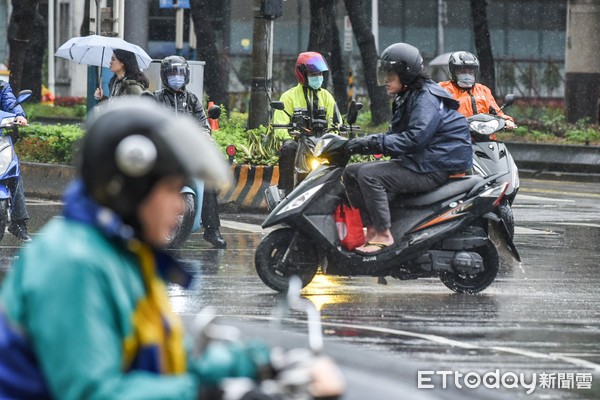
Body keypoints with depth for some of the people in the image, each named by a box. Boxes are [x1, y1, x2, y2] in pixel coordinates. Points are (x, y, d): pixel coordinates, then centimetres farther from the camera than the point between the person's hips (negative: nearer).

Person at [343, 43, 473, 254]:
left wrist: (373, 143, -28)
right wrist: (364, 144, 0)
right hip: (413, 162, 11)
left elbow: (415, 138, -27)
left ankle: (383, 235, -24)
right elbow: (395, 135, 17)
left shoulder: (427, 98, -15)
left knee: (369, 175, -26)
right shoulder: (407, 98, 18)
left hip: (433, 169, -11)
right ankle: (372, 228, -4)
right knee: (351, 172, 4)